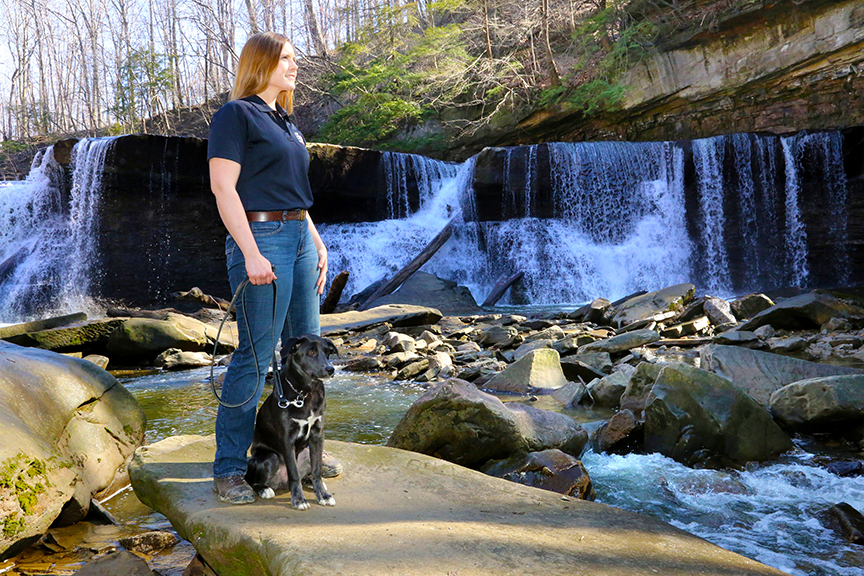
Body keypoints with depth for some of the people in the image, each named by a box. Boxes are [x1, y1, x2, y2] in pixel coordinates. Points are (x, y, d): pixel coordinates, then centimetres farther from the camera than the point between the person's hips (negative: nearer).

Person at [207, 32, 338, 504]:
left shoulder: (285, 122, 21)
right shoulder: (236, 114, -4)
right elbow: (223, 186, -13)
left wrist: (317, 244, 17)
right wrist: (251, 253, -21)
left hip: (298, 237, 9)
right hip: (259, 236, -9)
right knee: (255, 355, -8)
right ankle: (228, 471, 3)